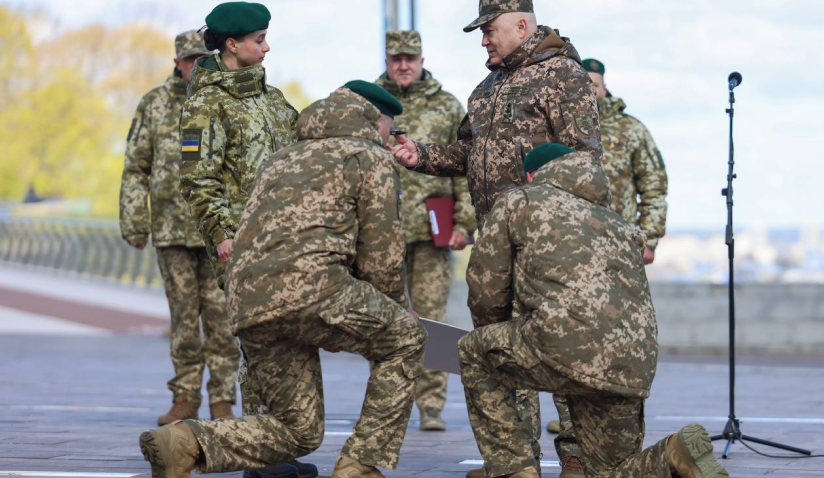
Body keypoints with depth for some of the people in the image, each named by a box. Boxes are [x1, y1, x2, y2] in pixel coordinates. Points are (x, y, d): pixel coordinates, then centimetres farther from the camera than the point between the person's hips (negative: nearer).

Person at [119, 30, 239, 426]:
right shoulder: (155, 105, 7)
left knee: (221, 317, -3)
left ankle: (222, 401, 4)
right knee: (184, 318, 5)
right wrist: (133, 223, 2)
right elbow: (135, 167, 8)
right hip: (172, 229, 1)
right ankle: (185, 400, 13)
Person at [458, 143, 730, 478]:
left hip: (571, 348, -5)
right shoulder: (622, 226, 33)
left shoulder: (518, 201, 18)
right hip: (633, 369, 5)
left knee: (473, 353, 24)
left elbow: (485, 294, 18)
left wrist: (496, 339, 40)